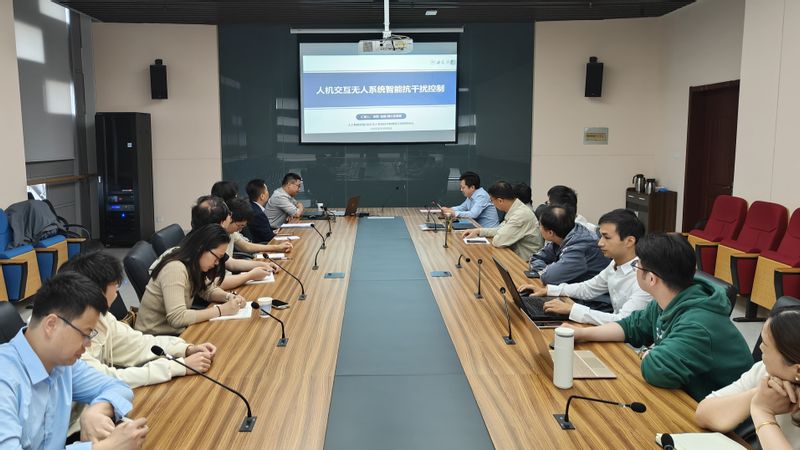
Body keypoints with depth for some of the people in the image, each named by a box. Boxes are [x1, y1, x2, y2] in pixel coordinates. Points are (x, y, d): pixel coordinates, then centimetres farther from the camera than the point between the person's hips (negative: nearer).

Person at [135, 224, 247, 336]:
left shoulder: (193, 265, 1)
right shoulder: (175, 268, -24)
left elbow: (209, 290, 15)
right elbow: (177, 318, -32)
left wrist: (229, 296, -6)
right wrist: (221, 310, -26)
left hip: (175, 331, 8)